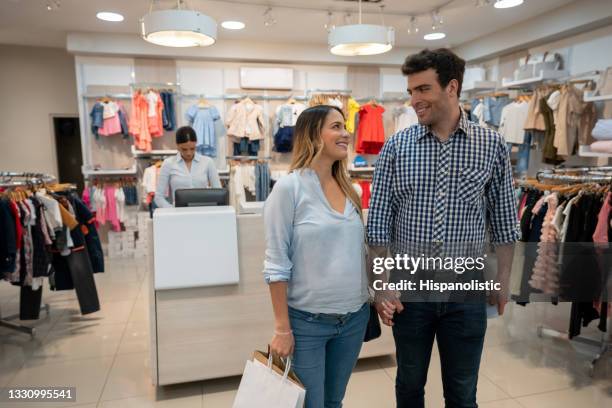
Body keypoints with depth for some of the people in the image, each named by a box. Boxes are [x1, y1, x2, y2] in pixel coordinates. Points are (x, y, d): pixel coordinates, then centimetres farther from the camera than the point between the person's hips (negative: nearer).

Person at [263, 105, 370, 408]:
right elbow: (276, 264, -14)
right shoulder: (289, 187, -14)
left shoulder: (350, 189, 5)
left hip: (355, 317, 6)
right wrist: (282, 328, -13)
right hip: (307, 320, -5)